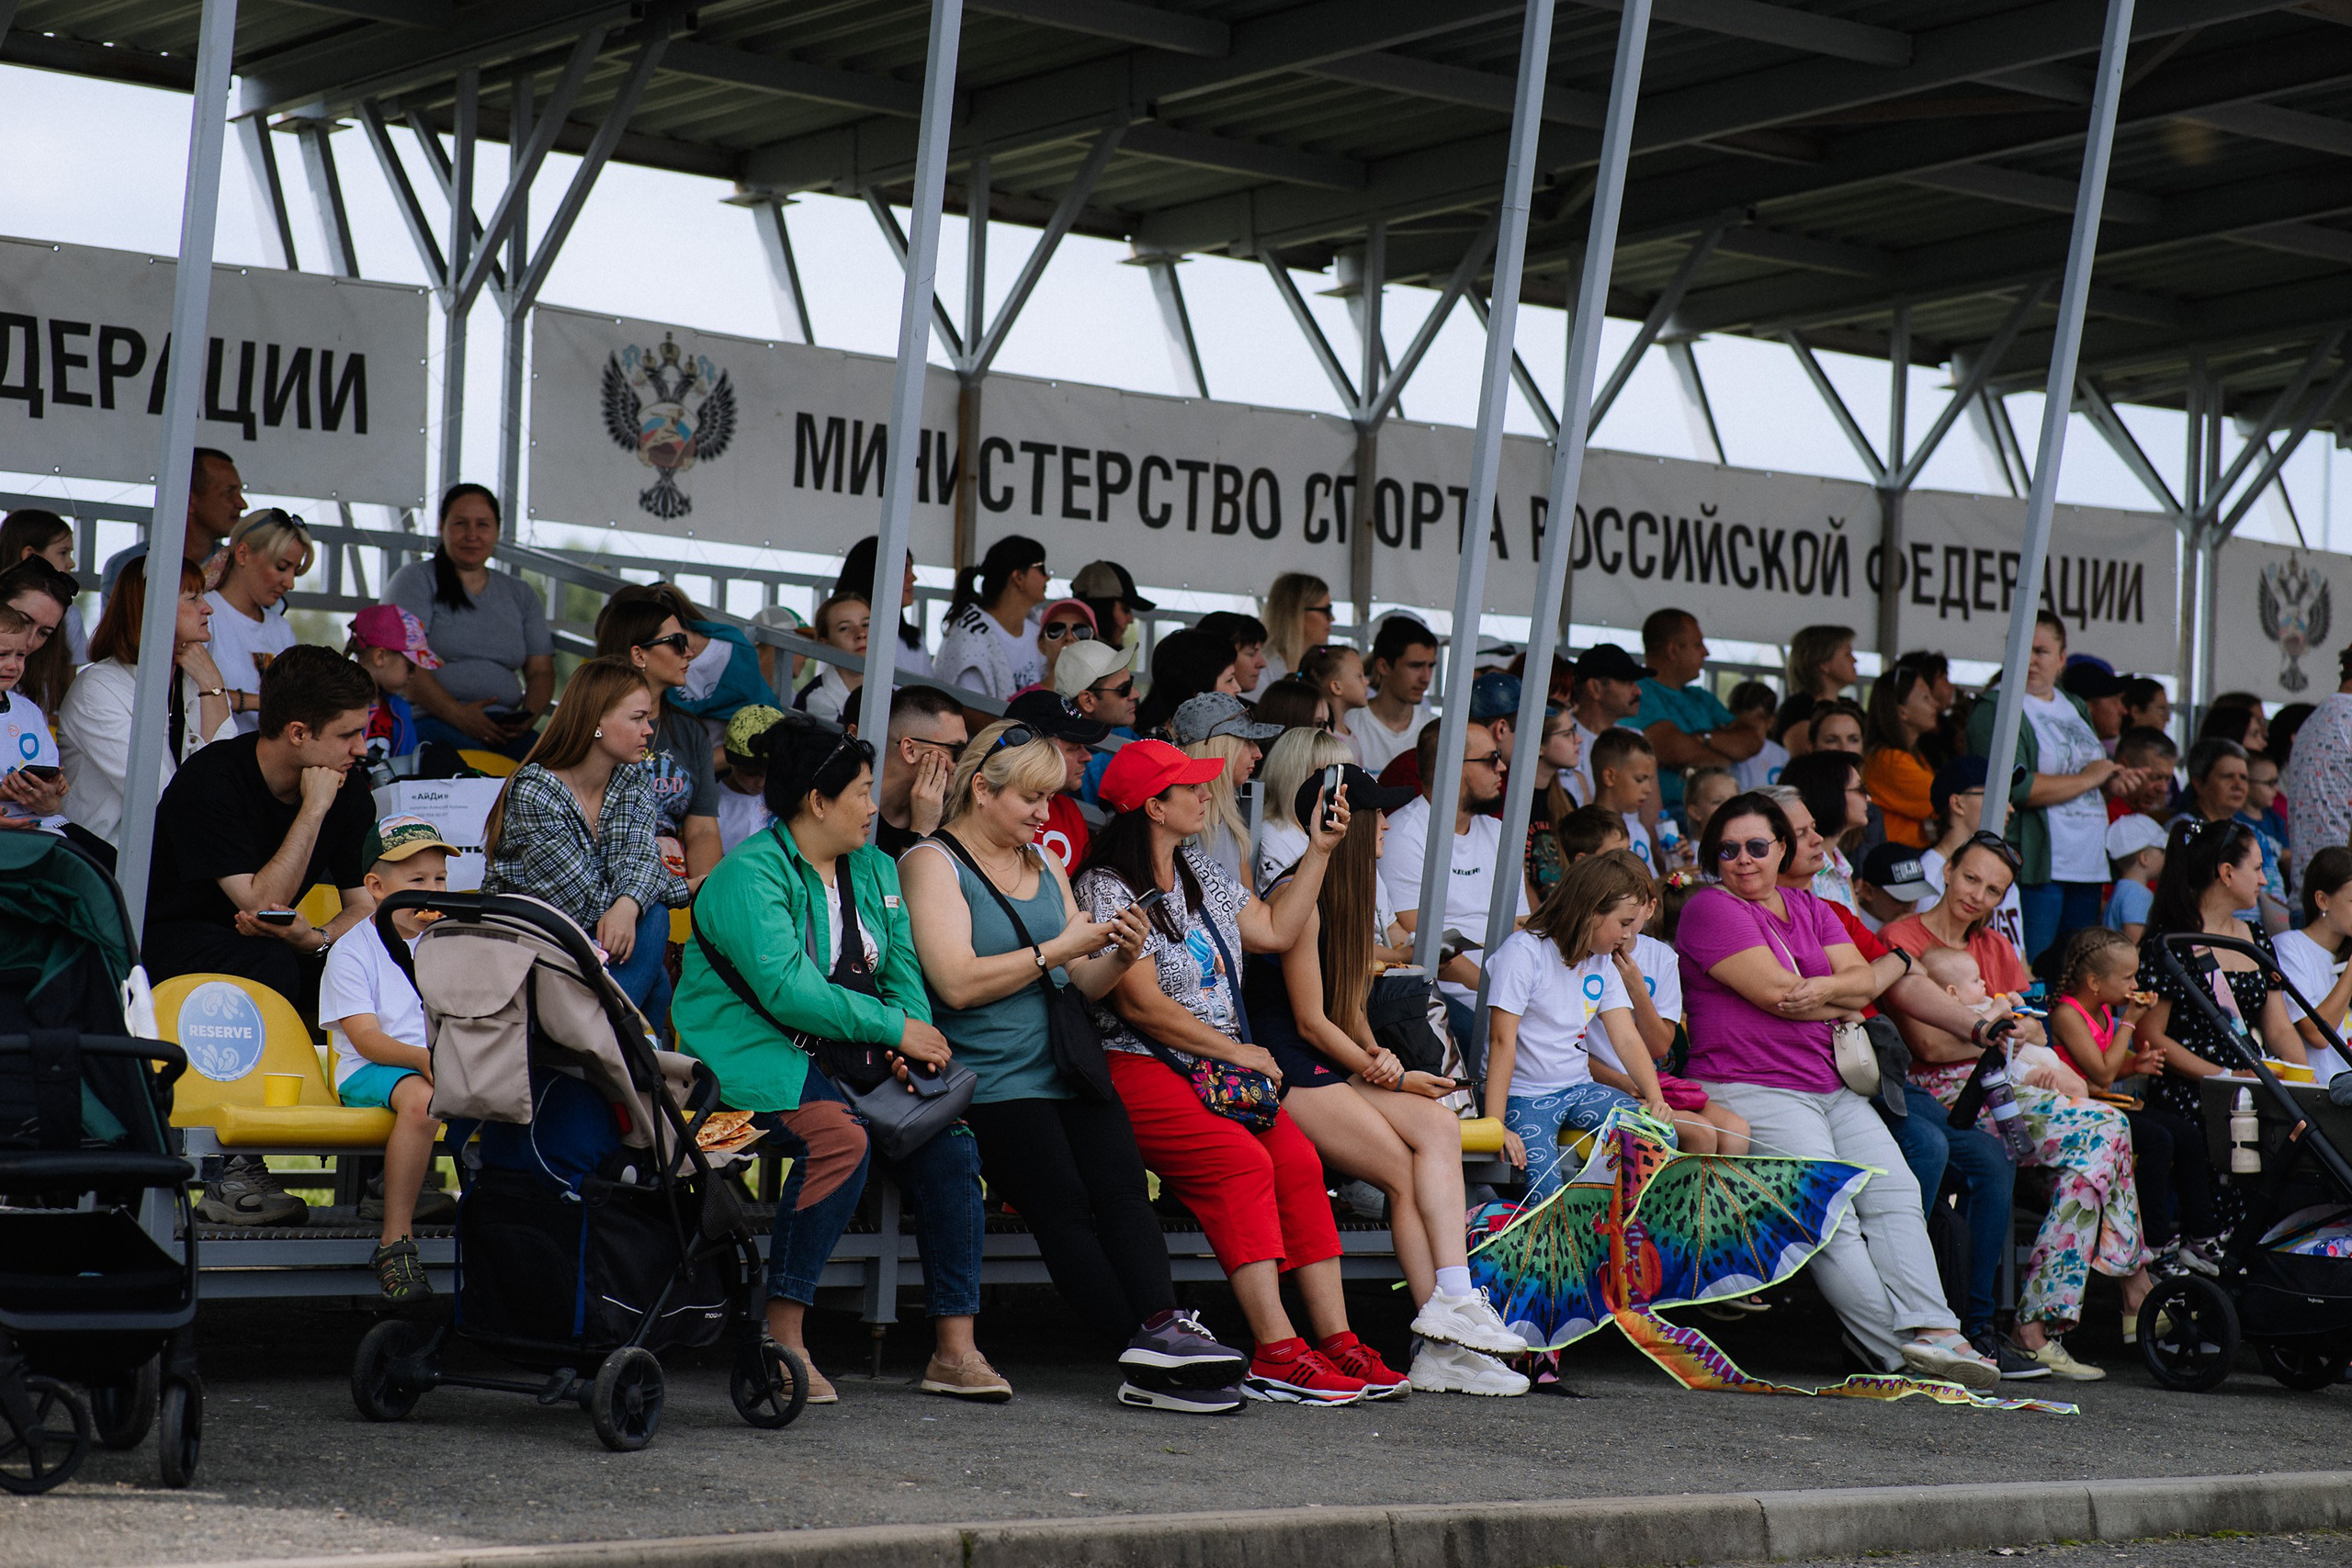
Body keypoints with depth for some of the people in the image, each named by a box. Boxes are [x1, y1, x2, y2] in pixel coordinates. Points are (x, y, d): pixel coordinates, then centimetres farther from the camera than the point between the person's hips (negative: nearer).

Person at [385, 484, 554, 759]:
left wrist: (530, 715, -7)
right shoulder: (416, 580, 8)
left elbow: (541, 671, 17)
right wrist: (458, 714, -19)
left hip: (504, 727, 4)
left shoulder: (520, 595, 23)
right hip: (432, 721, -4)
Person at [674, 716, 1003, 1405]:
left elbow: (902, 968, 12)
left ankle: (954, 1347, -11)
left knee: (950, 1142, -14)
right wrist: (895, 1030, -20)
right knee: (840, 1138, -34)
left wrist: (912, 1048, -10)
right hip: (756, 1051, -7)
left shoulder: (873, 869, 16)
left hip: (848, 1057, 8)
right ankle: (784, 1341, -28)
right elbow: (786, 988, -22)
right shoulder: (750, 873, -11)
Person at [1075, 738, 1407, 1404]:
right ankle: (1276, 1356, -32)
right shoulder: (1107, 888, -7)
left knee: (1299, 1160, -17)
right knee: (1243, 1162, -29)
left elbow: (1274, 930, 26)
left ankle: (1336, 1341, -20)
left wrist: (1319, 850, 21)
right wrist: (1236, 1051, -9)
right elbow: (1141, 1004, -13)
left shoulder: (1198, 874, 20)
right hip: (1137, 1069, -8)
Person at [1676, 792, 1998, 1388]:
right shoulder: (1711, 909, -2)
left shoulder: (1809, 909, 21)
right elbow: (1776, 992, -12)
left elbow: (1863, 977, 8)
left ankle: (1931, 1331, -24)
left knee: (1895, 1191, -13)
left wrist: (1823, 989, -14)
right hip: (1750, 1088, -7)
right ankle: (1894, 1352, -22)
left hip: (1833, 1088, 7)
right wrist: (1845, 999, 2)